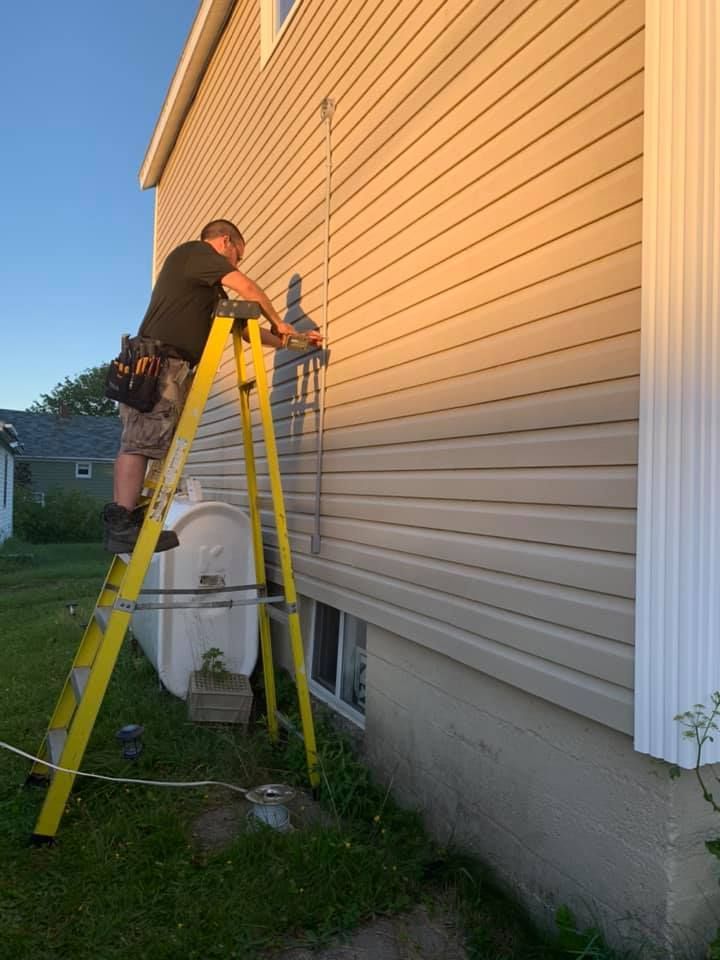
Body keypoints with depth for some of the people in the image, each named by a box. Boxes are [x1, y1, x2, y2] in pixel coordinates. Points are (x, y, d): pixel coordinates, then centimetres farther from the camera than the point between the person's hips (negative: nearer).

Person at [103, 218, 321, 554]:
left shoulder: (206, 285, 31)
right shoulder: (195, 251, 5)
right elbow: (248, 289, -7)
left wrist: (286, 339, 26)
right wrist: (278, 323, 6)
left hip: (152, 365, 10)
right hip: (163, 362, -10)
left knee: (136, 443, 3)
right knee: (142, 443, -15)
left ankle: (119, 523, 3)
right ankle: (123, 523, -19)